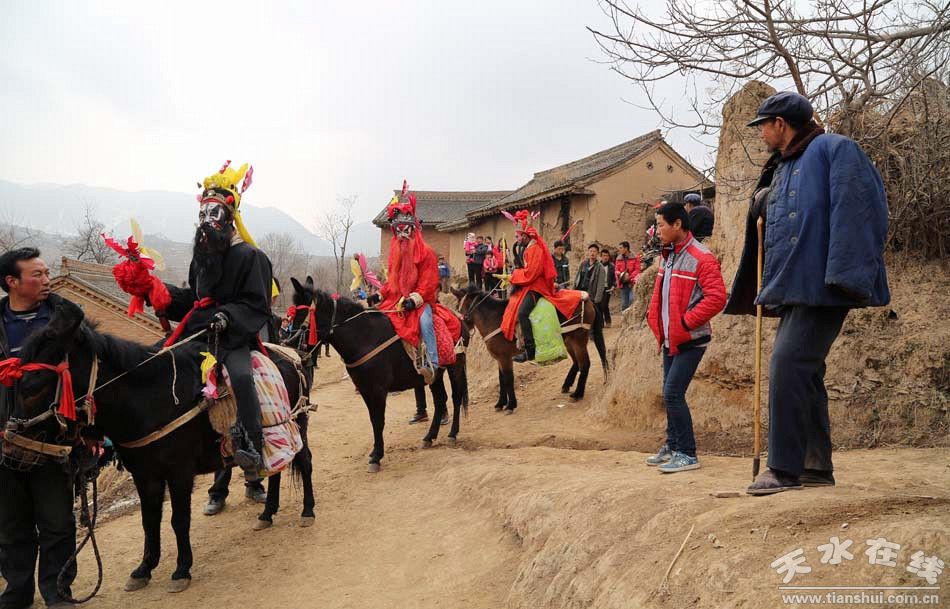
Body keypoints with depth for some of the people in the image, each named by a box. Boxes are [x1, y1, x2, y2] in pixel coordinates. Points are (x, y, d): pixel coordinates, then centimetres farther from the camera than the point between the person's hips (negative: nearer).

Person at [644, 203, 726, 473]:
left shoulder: (701, 258, -16)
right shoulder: (667, 255, 12)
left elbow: (717, 298, -23)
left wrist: (686, 321, -21)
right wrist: (654, 316, 9)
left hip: (690, 339, -9)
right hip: (670, 338, 9)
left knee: (673, 393, -11)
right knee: (671, 394, 14)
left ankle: (687, 454, -2)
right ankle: (672, 446, 26)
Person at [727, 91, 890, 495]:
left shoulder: (833, 150, -6)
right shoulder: (781, 170, 21)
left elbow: (856, 211, -17)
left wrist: (846, 274, -24)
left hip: (821, 285, -10)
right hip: (794, 288, 10)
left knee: (787, 364, -16)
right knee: (803, 373, 10)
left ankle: (785, 469, -11)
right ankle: (817, 467, 18)